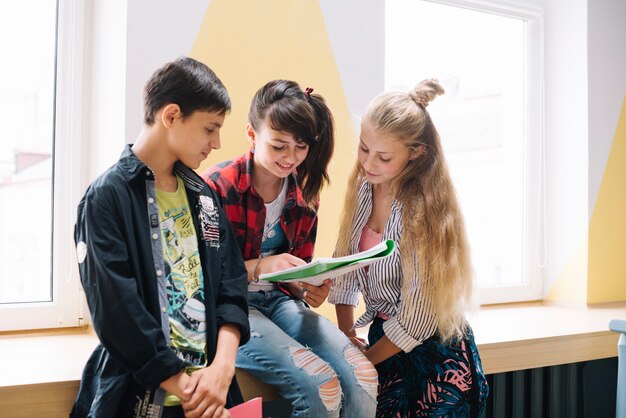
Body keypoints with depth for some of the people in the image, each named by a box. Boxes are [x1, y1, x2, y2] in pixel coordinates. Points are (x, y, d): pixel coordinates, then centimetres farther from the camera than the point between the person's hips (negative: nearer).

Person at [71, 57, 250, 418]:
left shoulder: (202, 195, 10)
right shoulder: (108, 197, -10)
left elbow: (231, 280, 4)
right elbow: (117, 310, -15)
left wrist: (223, 365, -11)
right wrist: (182, 387, -16)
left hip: (211, 382, 5)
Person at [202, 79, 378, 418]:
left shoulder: (304, 193, 4)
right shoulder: (217, 186, -13)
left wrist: (309, 289, -13)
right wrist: (259, 267, -27)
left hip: (279, 300, 6)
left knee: (361, 376, -16)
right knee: (321, 387, -25)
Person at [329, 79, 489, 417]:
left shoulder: (424, 209, -21)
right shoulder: (363, 187, -4)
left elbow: (417, 316, -18)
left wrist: (366, 358, -8)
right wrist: (346, 335, -1)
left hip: (433, 352, -5)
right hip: (382, 333, 5)